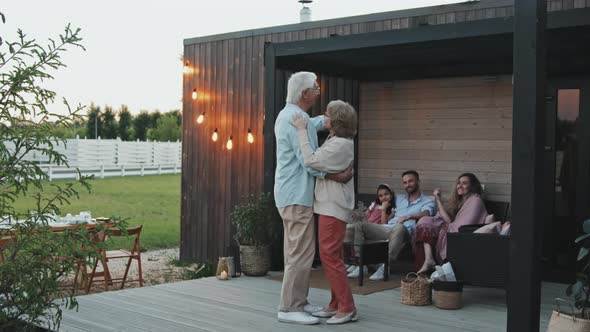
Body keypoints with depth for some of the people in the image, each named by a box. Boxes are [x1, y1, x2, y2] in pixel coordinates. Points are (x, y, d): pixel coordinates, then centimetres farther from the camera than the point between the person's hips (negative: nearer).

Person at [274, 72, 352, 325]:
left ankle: (298, 302, 23)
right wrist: (339, 176, -12)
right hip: (297, 196, -11)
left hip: (292, 193, 11)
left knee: (296, 251, 15)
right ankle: (289, 308, -4)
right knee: (301, 253, -8)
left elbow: (314, 124, 34)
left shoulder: (288, 114, 15)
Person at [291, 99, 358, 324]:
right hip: (330, 205, 11)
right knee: (332, 256, 13)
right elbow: (318, 162, 13)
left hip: (333, 206, -11)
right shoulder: (336, 141, 16)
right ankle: (336, 305, 20)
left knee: (329, 255, -9)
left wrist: (301, 130, -19)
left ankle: (347, 308, -3)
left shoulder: (340, 145, -17)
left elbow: (310, 160, -25)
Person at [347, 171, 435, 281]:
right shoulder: (399, 199, 32)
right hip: (387, 228, 6)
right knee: (359, 225, -13)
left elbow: (425, 214, -8)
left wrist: (408, 217, -23)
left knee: (400, 227, -43)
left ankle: (384, 267, -43)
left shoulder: (427, 202, 14)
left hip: (403, 231, -6)